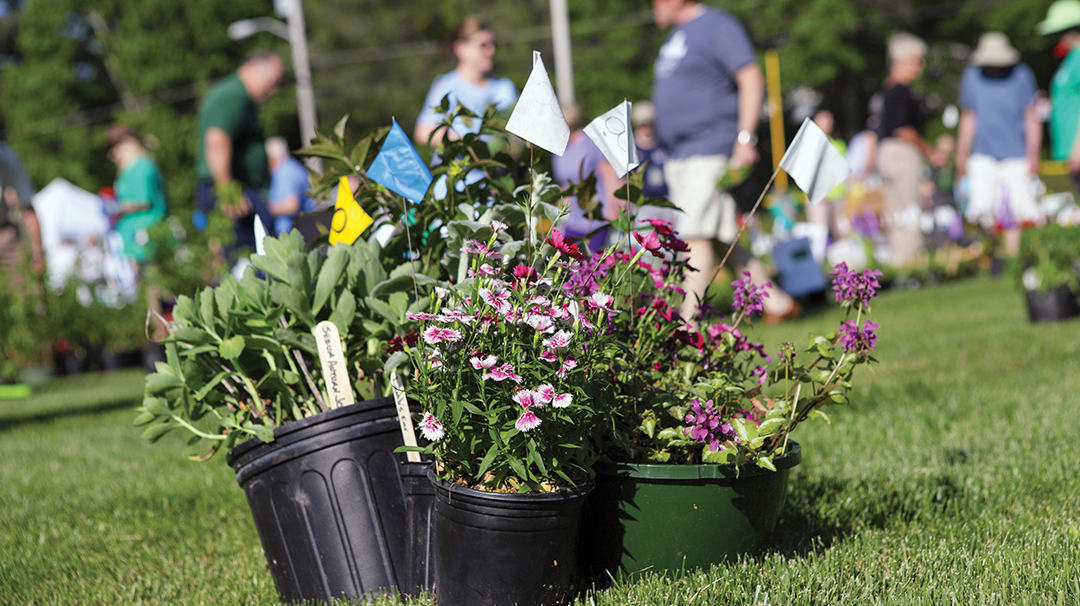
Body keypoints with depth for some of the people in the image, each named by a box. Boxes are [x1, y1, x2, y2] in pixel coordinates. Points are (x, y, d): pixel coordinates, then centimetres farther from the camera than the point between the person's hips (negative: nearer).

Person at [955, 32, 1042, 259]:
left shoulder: (1022, 76, 0)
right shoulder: (972, 77, 6)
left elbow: (1032, 120, 4)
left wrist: (1033, 155, -2)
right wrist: (962, 154, 15)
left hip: (1015, 155, -1)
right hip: (983, 156, 1)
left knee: (1013, 211, -6)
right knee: (983, 207, -13)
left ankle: (1012, 253, 6)